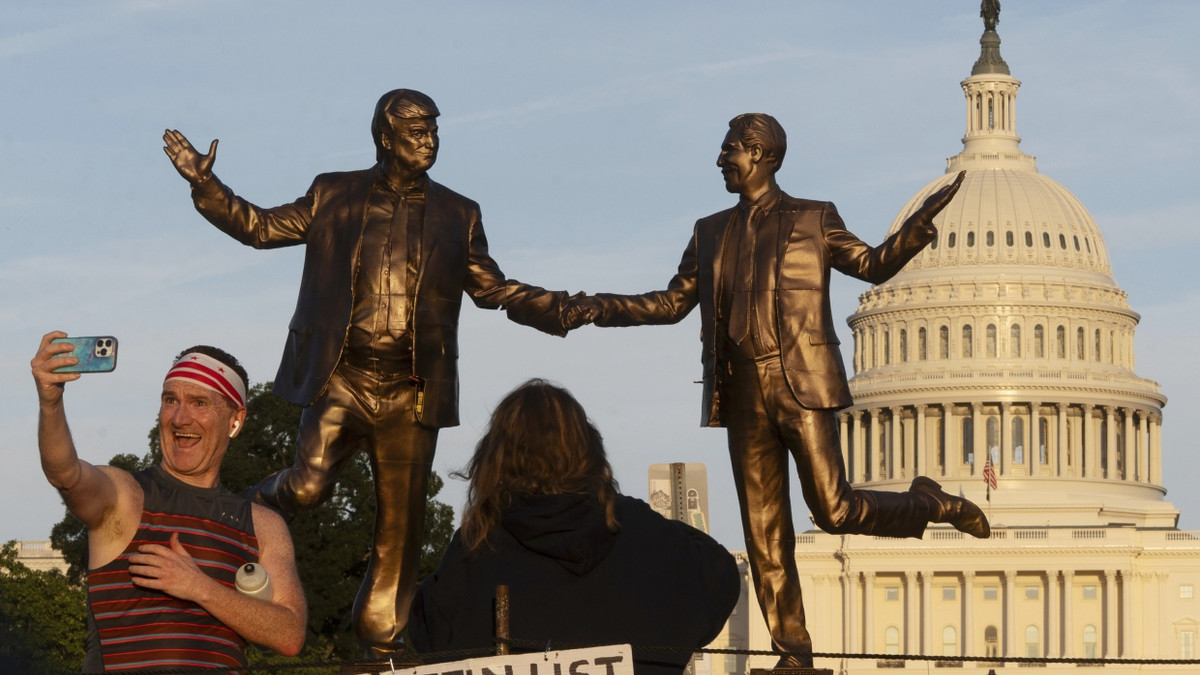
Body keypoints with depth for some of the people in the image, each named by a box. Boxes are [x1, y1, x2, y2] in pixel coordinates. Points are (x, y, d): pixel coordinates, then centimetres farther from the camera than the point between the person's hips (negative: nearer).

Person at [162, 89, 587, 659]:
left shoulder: (457, 215, 13)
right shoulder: (334, 196, 9)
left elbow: (496, 290, 14)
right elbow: (260, 227, 11)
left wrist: (568, 310, 0)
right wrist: (205, 184, -1)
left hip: (411, 392, 2)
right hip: (341, 378, -2)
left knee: (400, 523, 2)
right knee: (309, 484, -20)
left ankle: (381, 637, 12)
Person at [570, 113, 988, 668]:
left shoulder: (813, 220, 6)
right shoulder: (711, 233, 18)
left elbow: (873, 265, 6)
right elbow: (672, 302, 20)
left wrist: (922, 221, -8)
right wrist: (604, 307, 8)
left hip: (802, 385, -4)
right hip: (744, 393, 4)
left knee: (834, 510, -12)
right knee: (764, 532, 1)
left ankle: (931, 504, 14)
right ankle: (793, 651, 4)